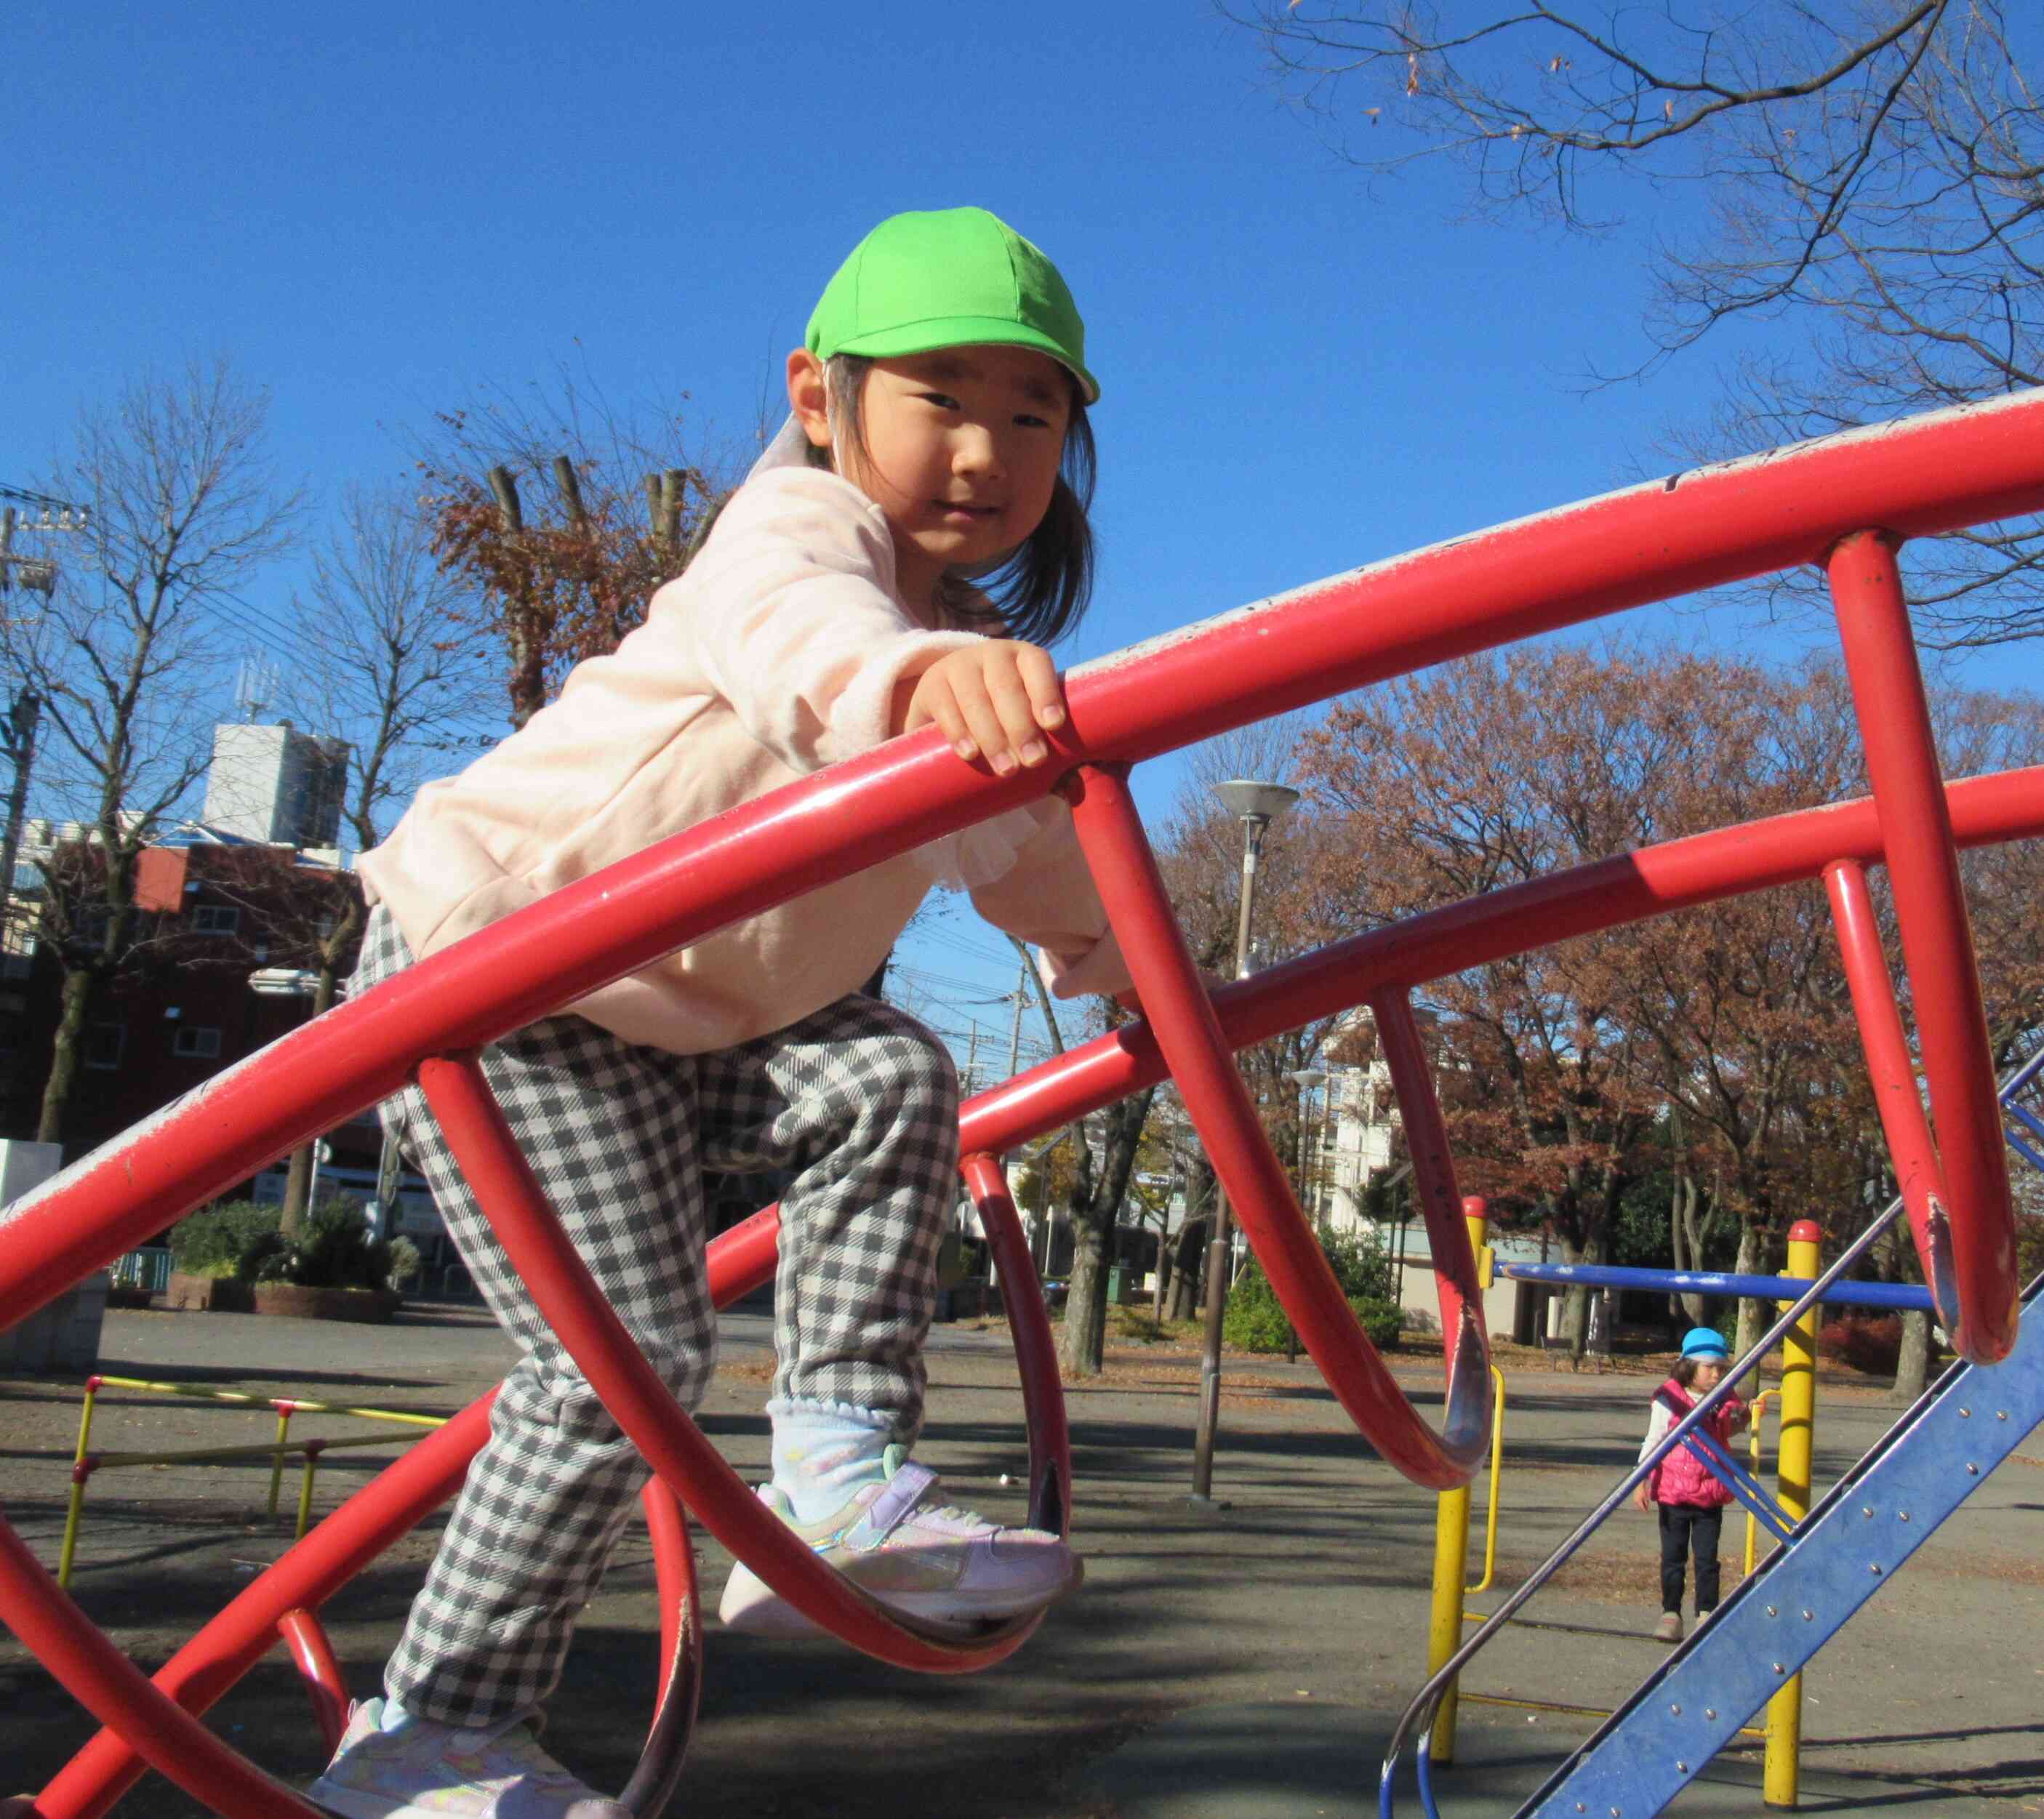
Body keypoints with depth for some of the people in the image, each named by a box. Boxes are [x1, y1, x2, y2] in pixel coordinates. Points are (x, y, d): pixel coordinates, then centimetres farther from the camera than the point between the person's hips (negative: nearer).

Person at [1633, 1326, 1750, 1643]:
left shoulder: (1725, 1404, 3)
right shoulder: (1669, 1400, -6)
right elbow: (1652, 1442, -2)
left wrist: (1742, 1419, 8)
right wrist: (1642, 1482, -6)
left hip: (1711, 1496, 2)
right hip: (1673, 1494, -2)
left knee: (1707, 1559, 5)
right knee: (1673, 1558, 6)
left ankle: (1707, 1614, 13)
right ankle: (1670, 1613, 13)